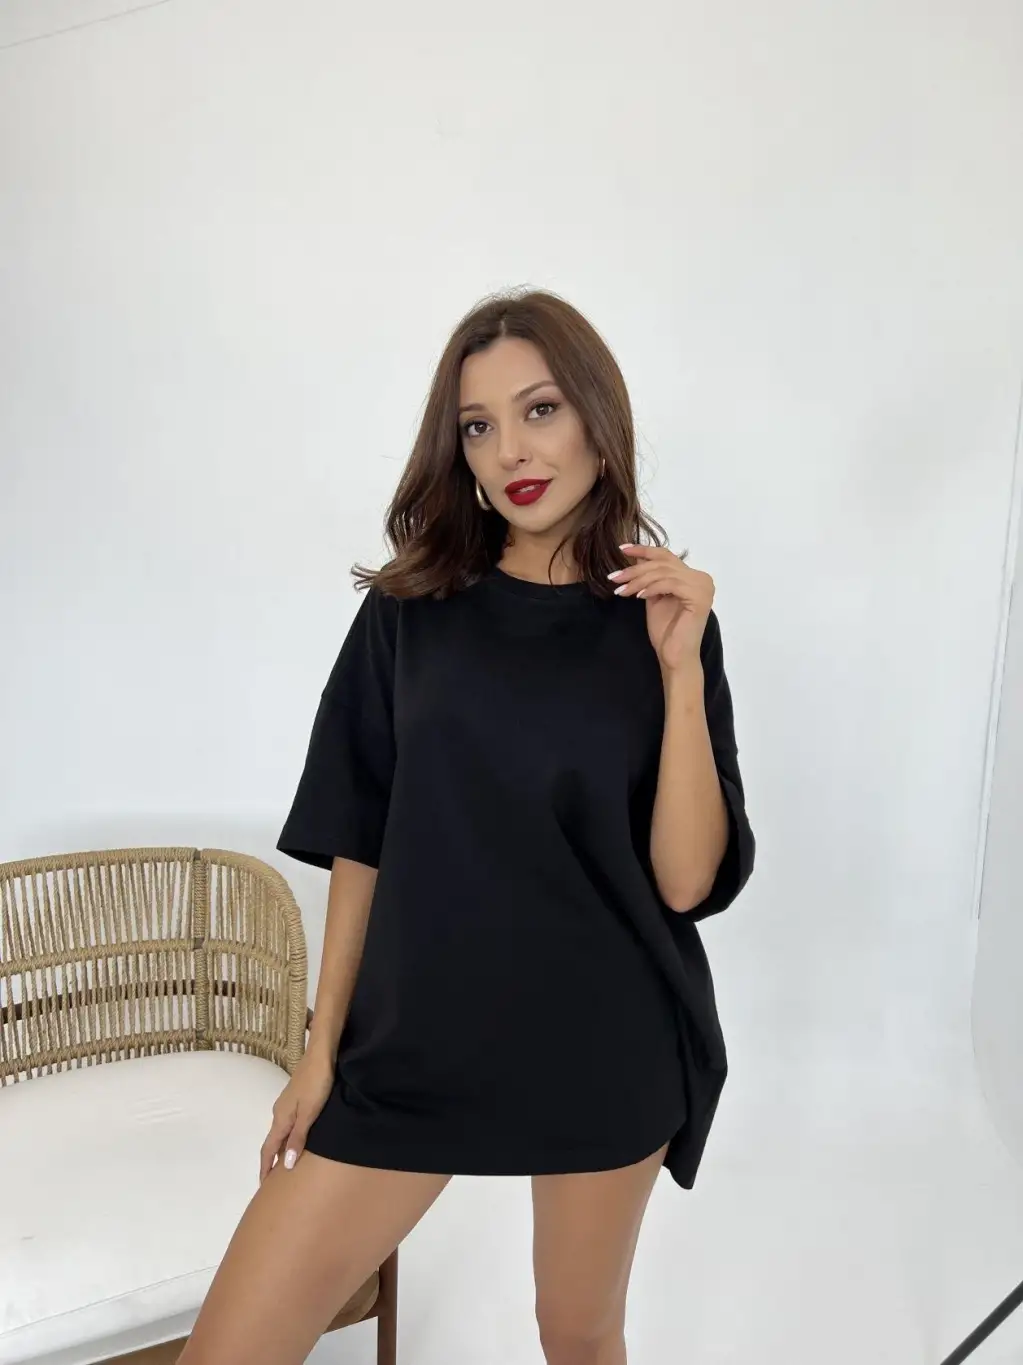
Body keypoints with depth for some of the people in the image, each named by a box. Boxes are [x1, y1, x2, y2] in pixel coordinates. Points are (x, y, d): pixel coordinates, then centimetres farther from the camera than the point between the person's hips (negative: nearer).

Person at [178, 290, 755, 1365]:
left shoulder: (661, 622, -4)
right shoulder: (409, 612, -3)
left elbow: (688, 880, -11)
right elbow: (360, 844, 1)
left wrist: (681, 667, -19)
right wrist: (321, 1049, 3)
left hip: (606, 1045, 0)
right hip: (417, 1038, 1)